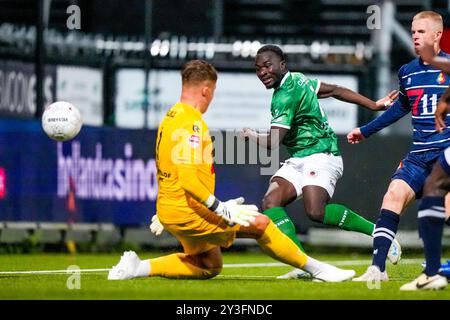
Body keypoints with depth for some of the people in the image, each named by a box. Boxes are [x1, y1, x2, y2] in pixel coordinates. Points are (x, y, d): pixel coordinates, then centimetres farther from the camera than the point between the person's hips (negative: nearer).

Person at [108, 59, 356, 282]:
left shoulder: (170, 117, 12)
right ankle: (317, 269, 0)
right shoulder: (191, 122, -18)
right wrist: (221, 209, -25)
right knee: (260, 223, -6)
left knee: (209, 266, 23)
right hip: (188, 211, -10)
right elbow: (188, 179, -27)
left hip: (169, 209, 10)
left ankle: (138, 268, 15)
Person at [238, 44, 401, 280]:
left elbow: (273, 142, -19)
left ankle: (376, 231, -12)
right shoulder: (296, 79, 13)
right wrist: (374, 105, 20)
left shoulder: (285, 96, -16)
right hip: (298, 160, 10)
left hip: (320, 155, -10)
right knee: (270, 203, -10)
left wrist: (251, 136, 3)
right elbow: (336, 91, 17)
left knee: (316, 211, -29)